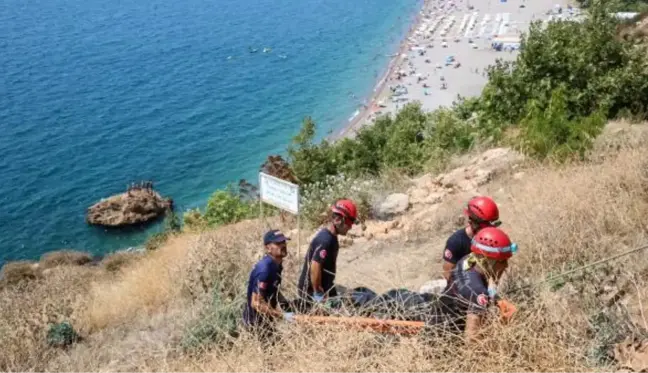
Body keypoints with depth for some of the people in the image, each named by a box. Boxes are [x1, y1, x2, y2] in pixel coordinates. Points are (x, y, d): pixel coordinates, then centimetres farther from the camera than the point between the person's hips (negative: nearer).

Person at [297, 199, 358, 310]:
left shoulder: (331, 237, 6)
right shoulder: (325, 240, -26)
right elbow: (315, 267, -29)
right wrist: (318, 293, -20)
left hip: (325, 288, 10)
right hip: (312, 290, -10)